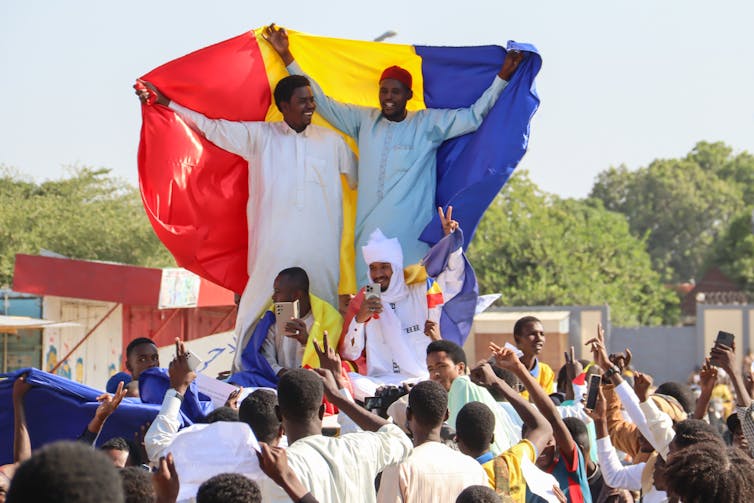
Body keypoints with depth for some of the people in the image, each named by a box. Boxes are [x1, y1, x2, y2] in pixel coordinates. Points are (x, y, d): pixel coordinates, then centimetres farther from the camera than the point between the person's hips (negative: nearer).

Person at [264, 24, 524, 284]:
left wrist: (502, 77, 0)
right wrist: (287, 56, 13)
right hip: (369, 233, 2)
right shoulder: (364, 120, 12)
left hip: (411, 236, -2)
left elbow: (474, 116, 6)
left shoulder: (428, 124, 6)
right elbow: (321, 101, 15)